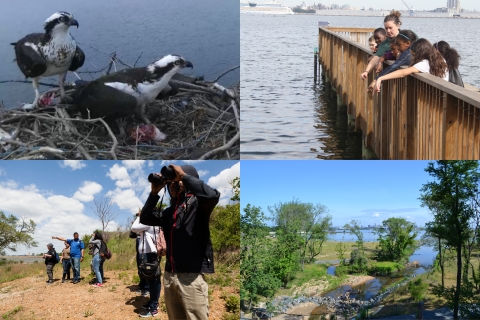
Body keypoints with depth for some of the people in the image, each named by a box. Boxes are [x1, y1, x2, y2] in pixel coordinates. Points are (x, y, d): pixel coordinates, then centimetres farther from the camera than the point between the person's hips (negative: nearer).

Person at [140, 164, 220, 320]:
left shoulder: (196, 202, -2)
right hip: (169, 275, 7)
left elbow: (213, 195, -23)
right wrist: (154, 192, 9)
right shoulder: (169, 211, 19)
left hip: (191, 276, -7)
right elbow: (145, 218, 19)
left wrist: (183, 176, -15)